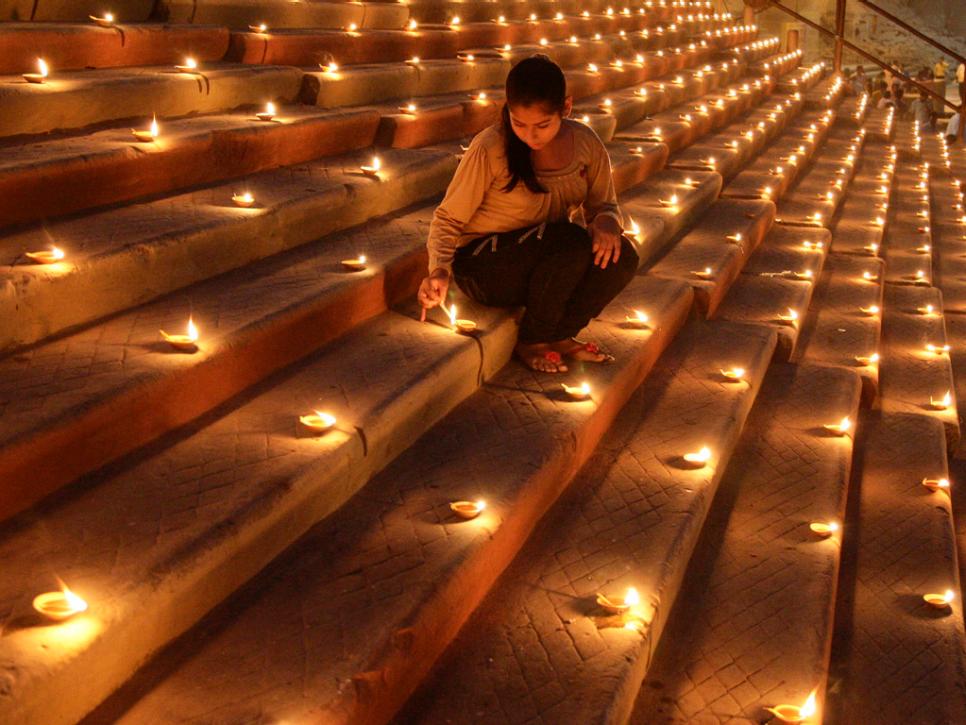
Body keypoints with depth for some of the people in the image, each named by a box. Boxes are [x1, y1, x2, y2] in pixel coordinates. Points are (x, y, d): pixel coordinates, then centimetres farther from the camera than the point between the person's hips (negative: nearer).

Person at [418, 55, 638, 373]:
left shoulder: (585, 143, -5)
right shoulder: (490, 148, -18)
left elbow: (603, 205, 7)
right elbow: (448, 219, -11)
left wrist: (606, 221, -19)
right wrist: (439, 269, -29)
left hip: (550, 268, 5)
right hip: (484, 266, -5)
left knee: (622, 256, -23)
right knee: (572, 241, -32)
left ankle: (559, 336, -3)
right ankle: (530, 343, -11)